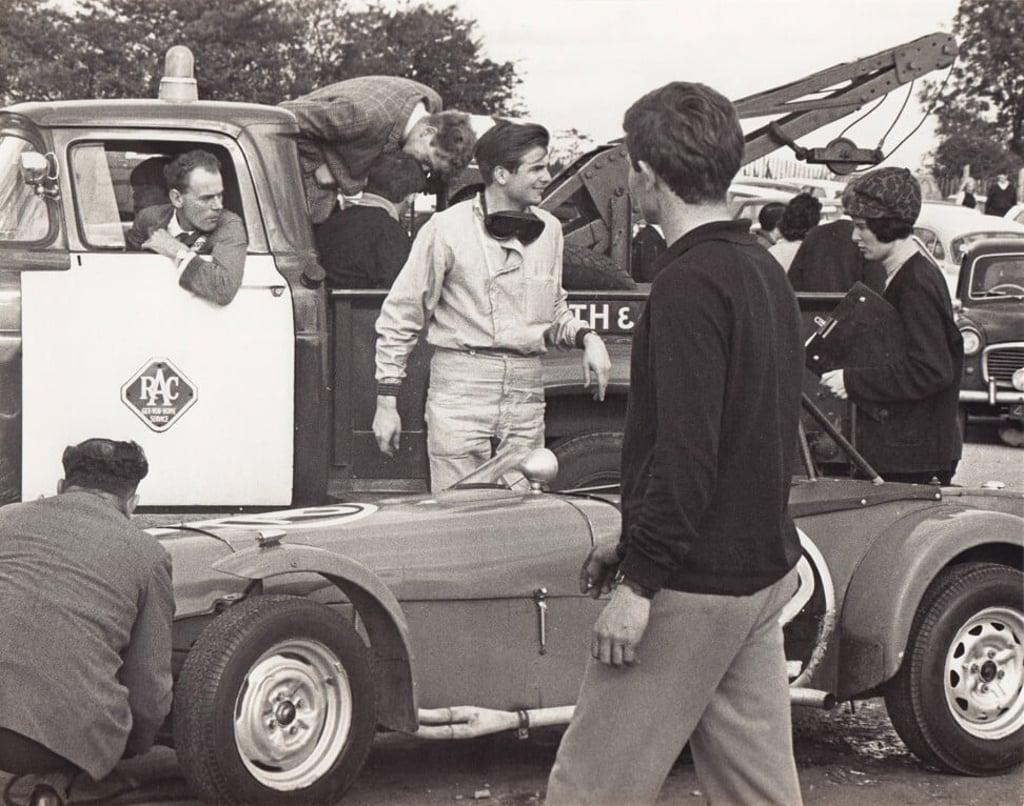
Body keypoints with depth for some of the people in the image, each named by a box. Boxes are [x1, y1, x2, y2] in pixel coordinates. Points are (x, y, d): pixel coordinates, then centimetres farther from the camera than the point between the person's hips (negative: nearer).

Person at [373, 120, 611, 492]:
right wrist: (387, 400, -2)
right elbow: (400, 317, 1)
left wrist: (586, 337, 3)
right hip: (460, 388, -5)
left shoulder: (549, 230, 11)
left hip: (526, 391, 5)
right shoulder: (448, 228, -4)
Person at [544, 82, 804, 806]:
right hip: (763, 569, 9)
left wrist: (640, 582, -18)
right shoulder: (765, 271, 12)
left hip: (694, 585, -9)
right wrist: (634, 547, 20)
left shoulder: (691, 284, -17)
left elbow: (685, 450, -23)